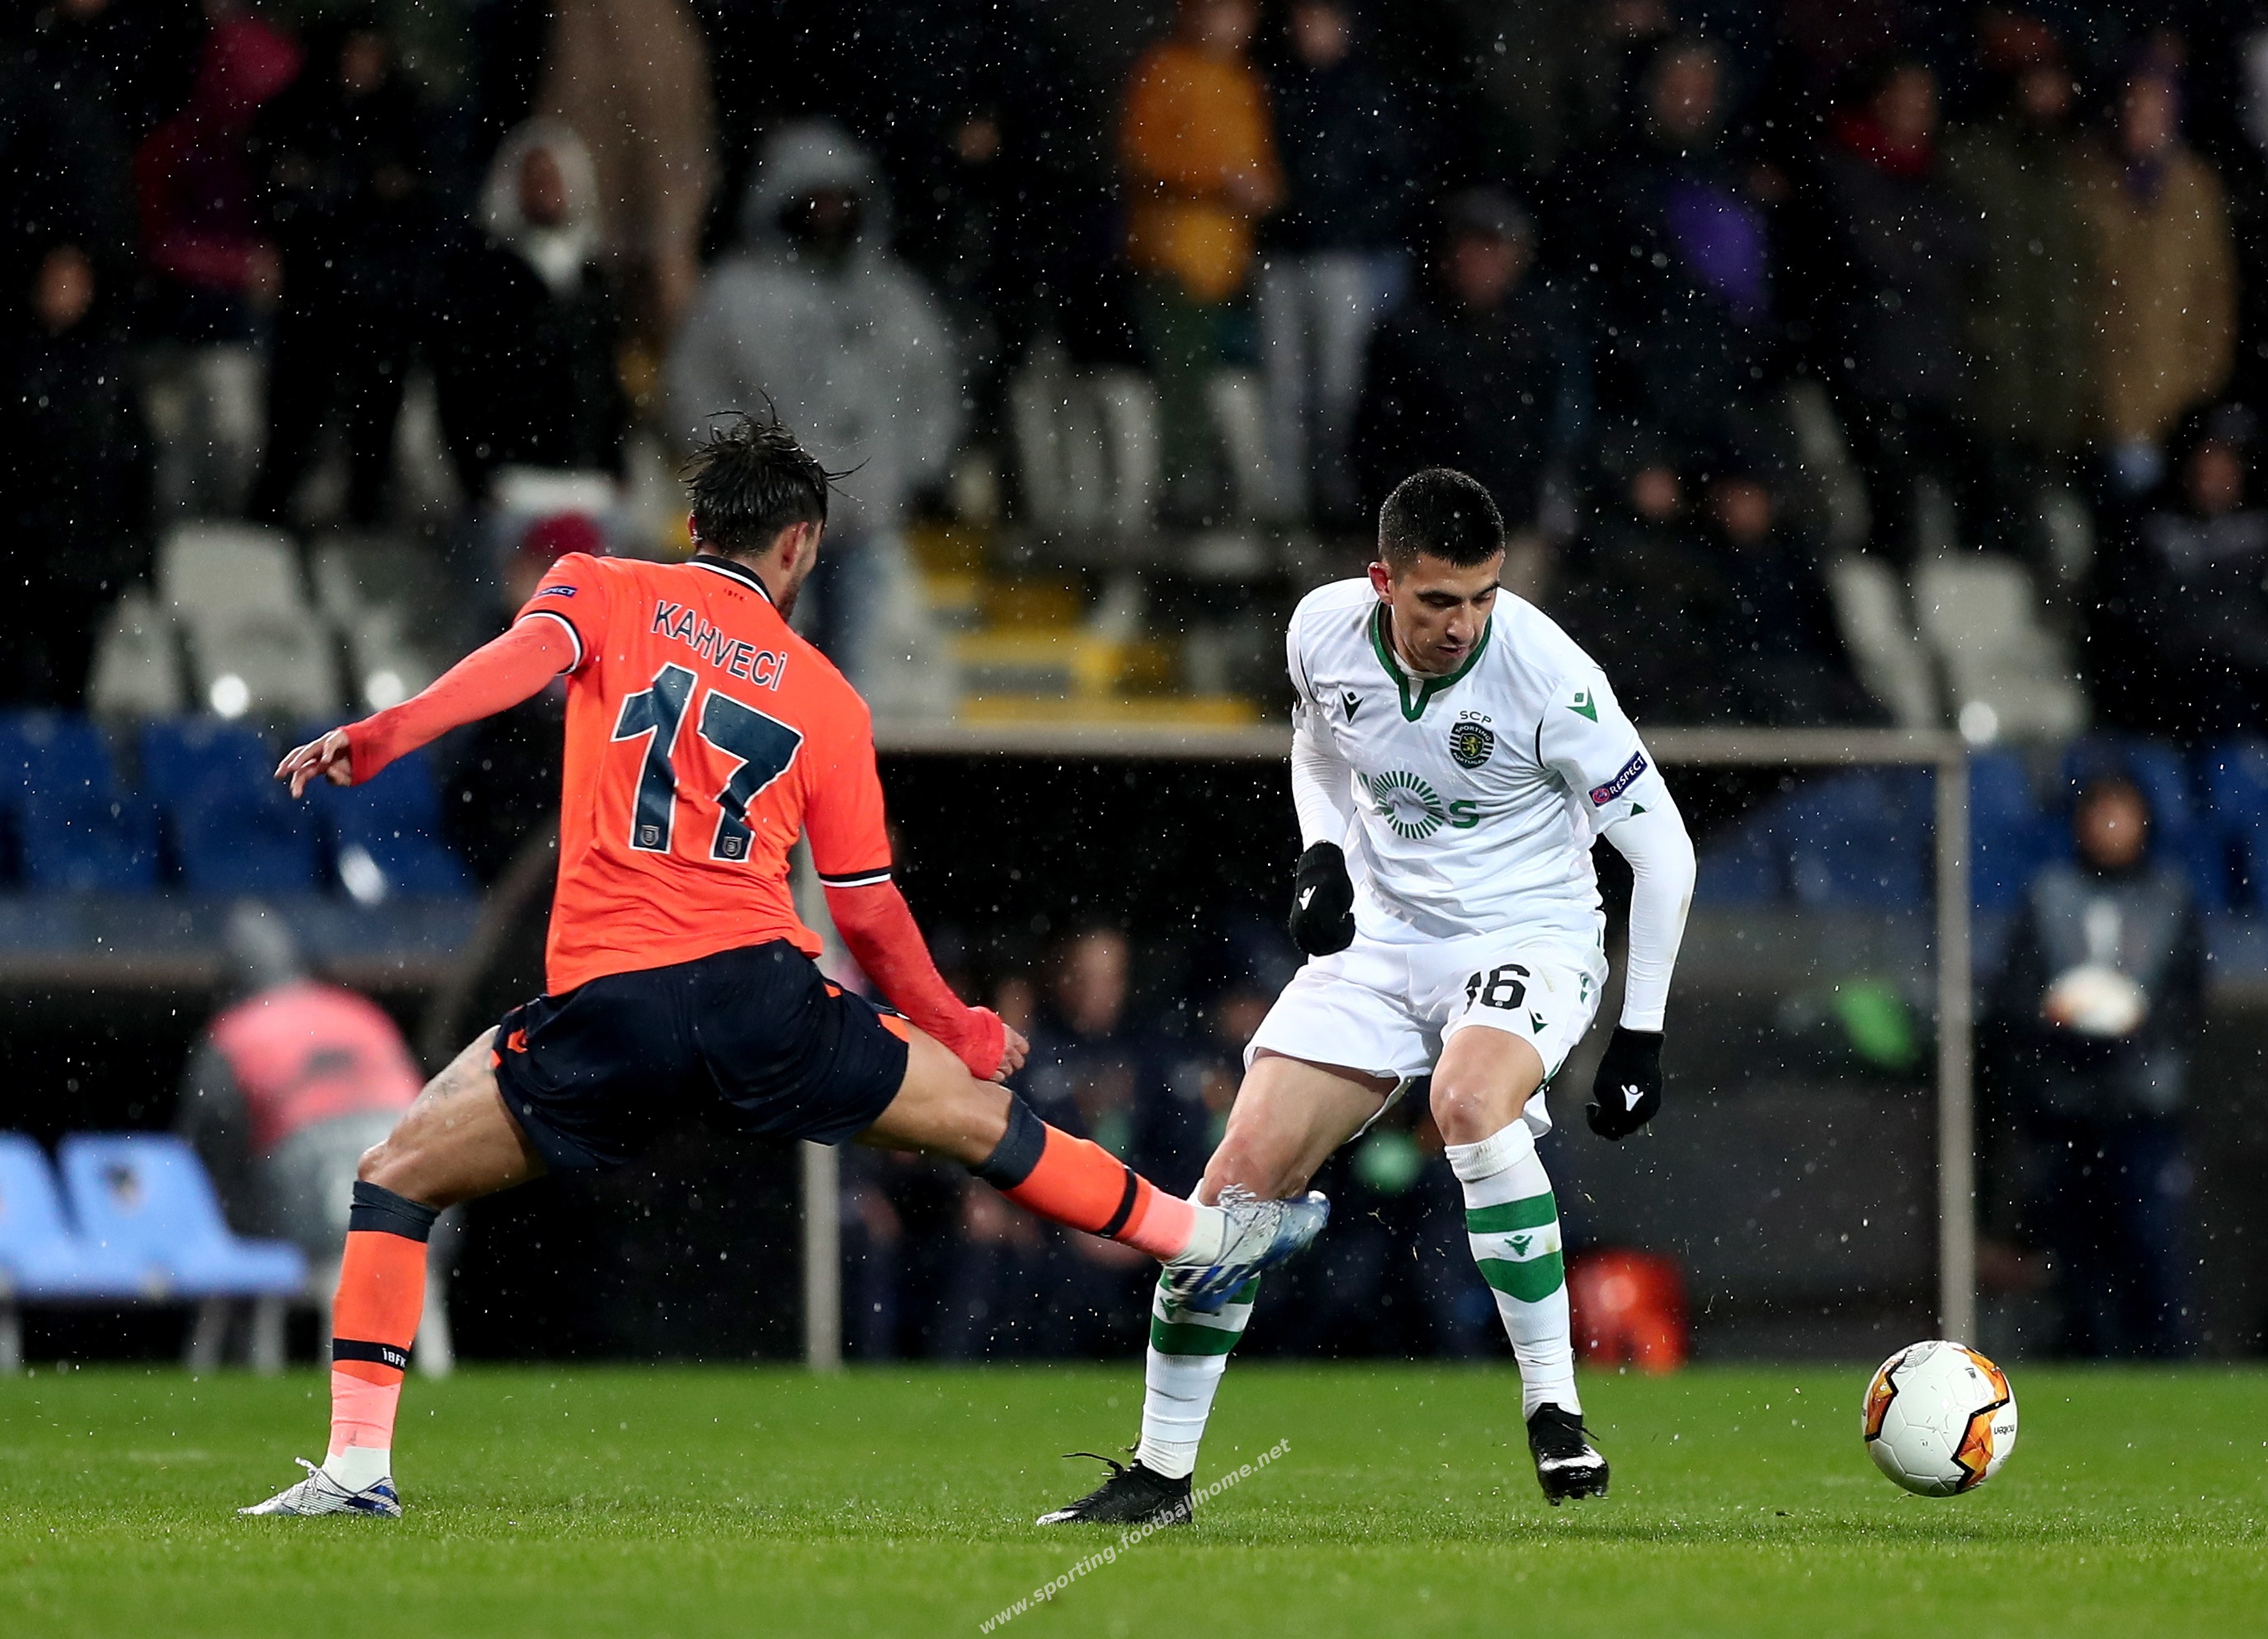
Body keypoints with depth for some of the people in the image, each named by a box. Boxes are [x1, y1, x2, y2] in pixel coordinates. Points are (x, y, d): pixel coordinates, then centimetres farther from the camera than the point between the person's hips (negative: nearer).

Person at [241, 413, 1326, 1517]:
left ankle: (357, 1462, -2)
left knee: (396, 1178, 10)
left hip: (604, 1002, -2)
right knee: (978, 1114, 21)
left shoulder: (604, 591, 14)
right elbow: (867, 911, 20)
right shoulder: (826, 698, 18)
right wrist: (958, 1029, 36)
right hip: (759, 990, 2)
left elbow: (525, 657, -10)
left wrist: (384, 735, -25)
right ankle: (1204, 1239, 37)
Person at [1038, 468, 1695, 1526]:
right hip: (1383, 934, 5)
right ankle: (1160, 1472, 7)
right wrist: (1321, 855, -4)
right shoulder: (1324, 629, -10)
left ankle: (1553, 1403, -26)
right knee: (1242, 1174, -6)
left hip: (1530, 934, -5)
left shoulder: (1546, 673, -23)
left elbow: (1660, 847, -13)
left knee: (1469, 1100, -37)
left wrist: (1642, 1034, -12)